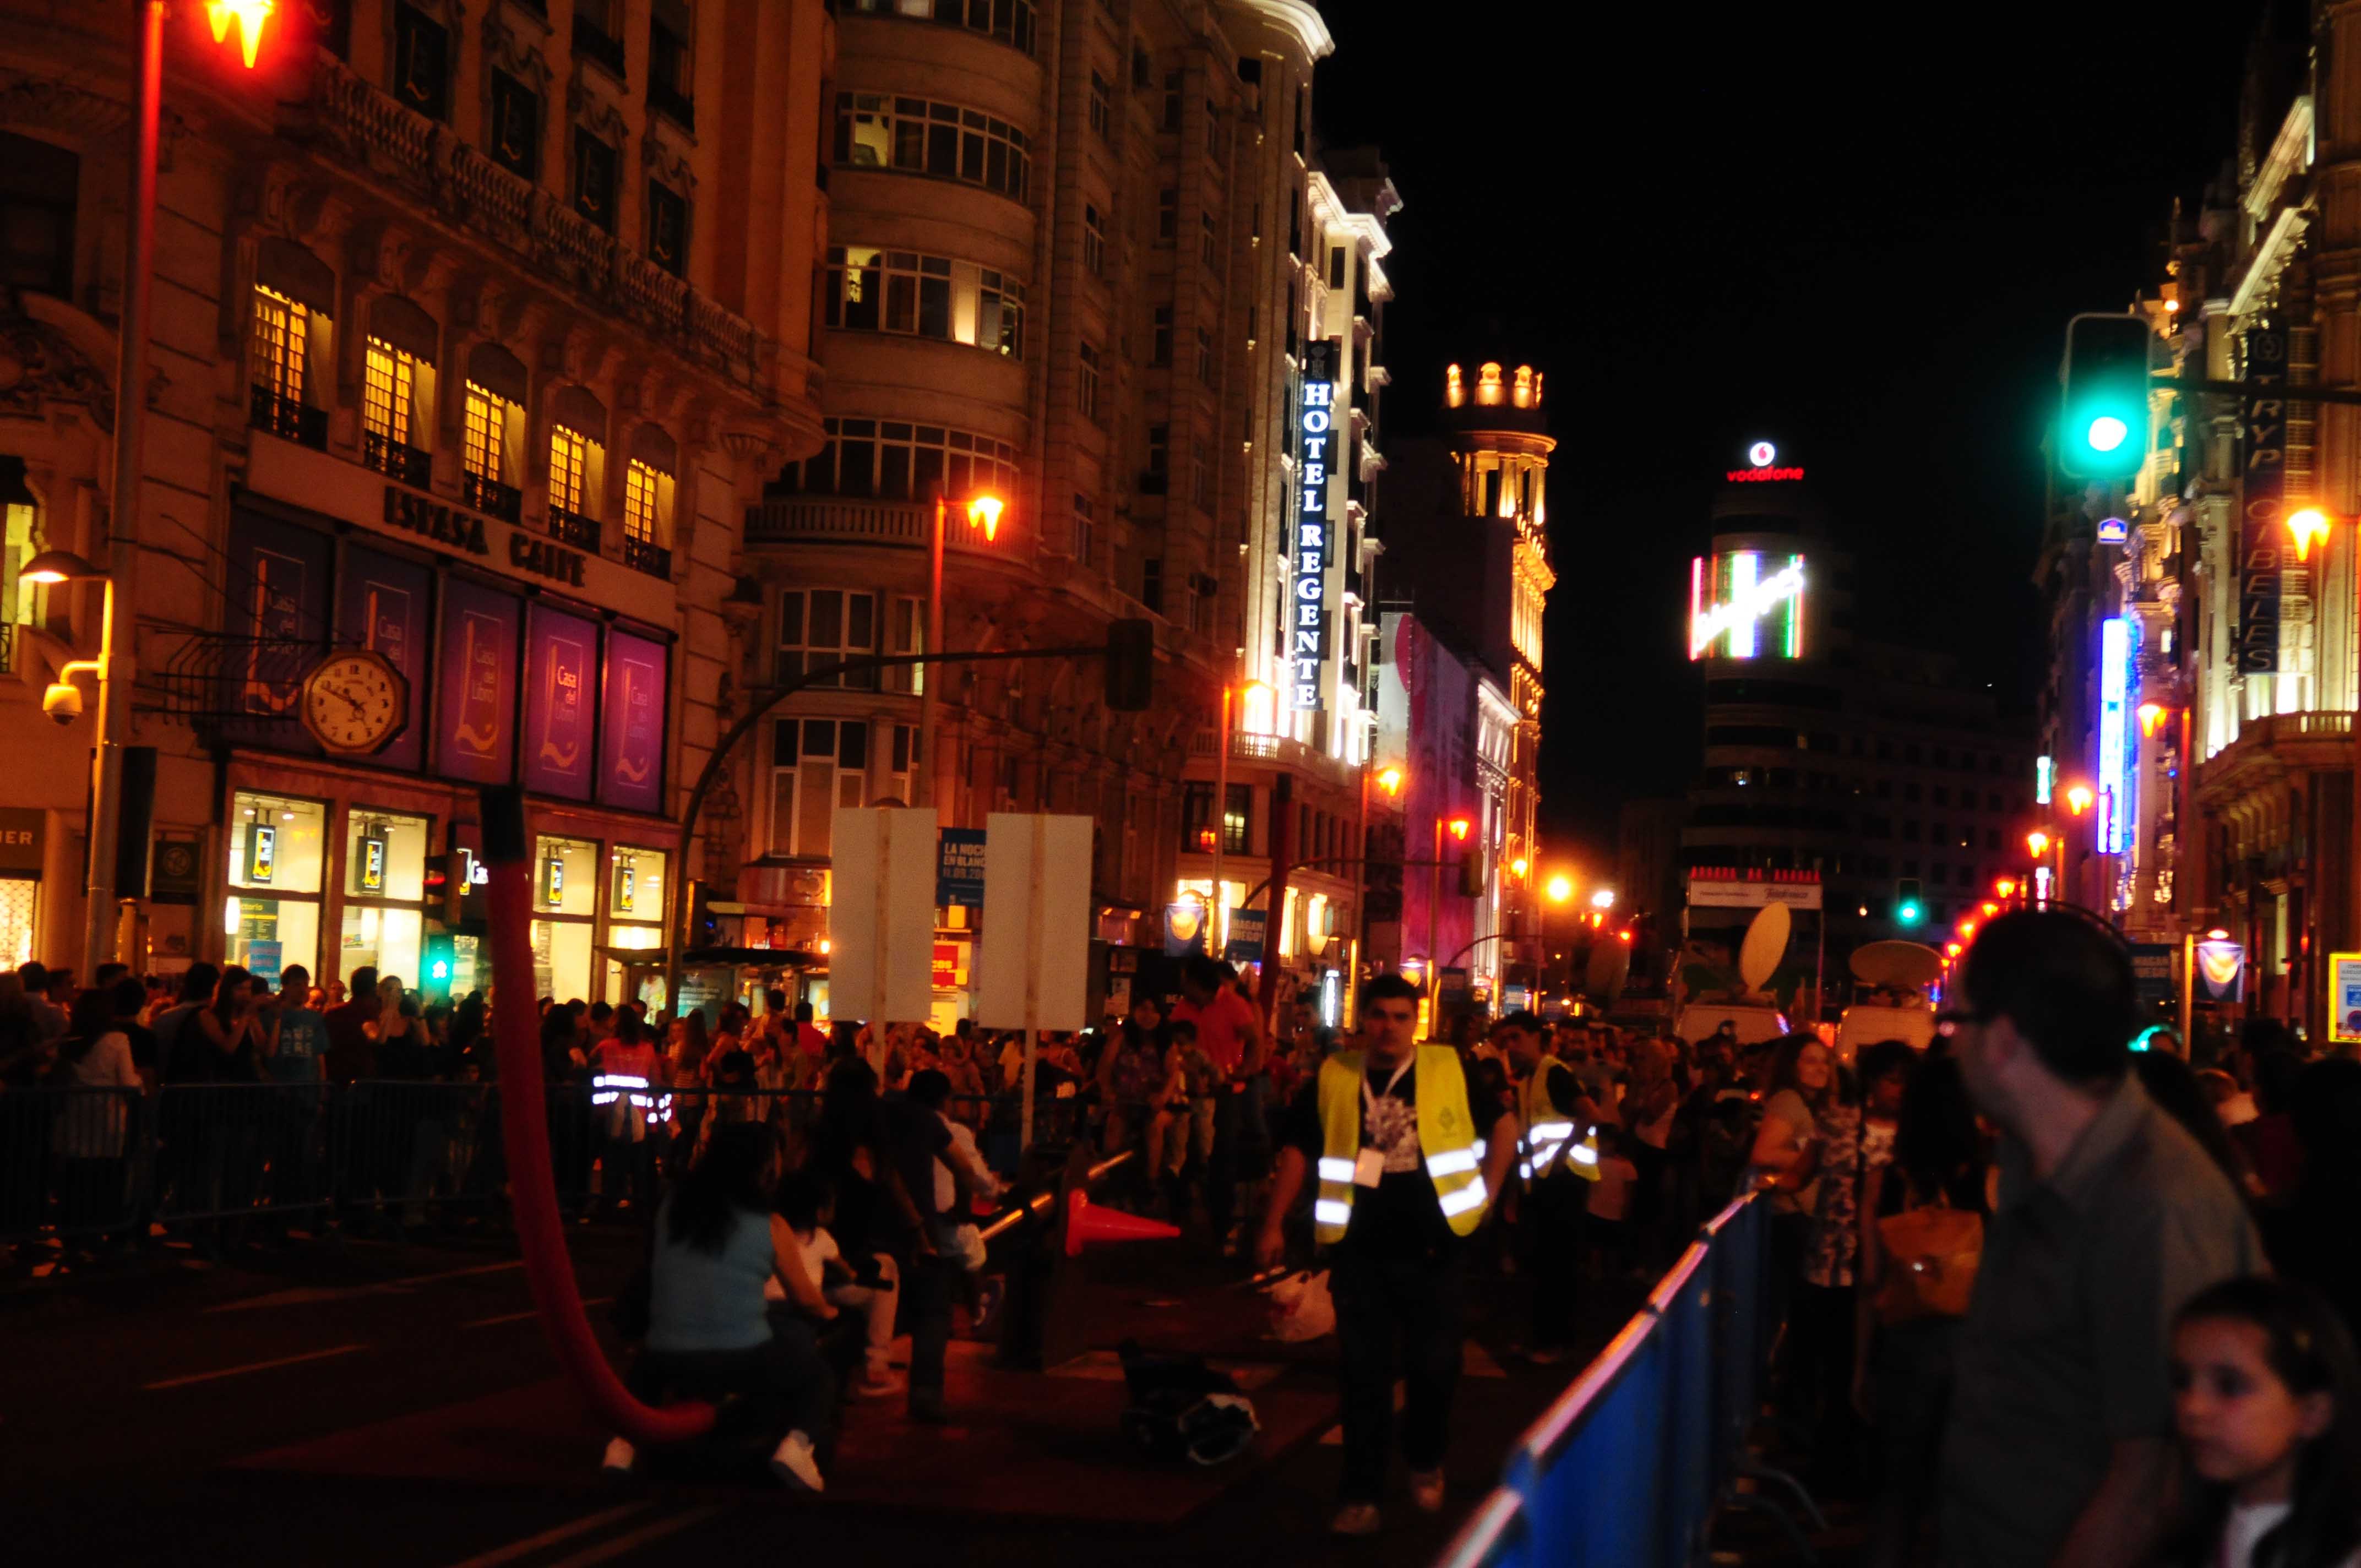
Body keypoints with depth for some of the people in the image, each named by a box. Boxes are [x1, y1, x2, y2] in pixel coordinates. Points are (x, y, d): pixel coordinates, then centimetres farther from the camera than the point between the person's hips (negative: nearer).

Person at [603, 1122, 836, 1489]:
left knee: (644, 1365, 36)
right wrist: (828, 1312, 32)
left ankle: (625, 1442, 14)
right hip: (743, 1363, -3)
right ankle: (798, 1443, -2)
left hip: (667, 1362, 3)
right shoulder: (771, 1228, -4)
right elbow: (806, 1299, 8)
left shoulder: (670, 1209, 5)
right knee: (812, 1361, 21)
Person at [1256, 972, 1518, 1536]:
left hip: (1435, 1247, 0)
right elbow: (1298, 1149, 6)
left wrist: (1484, 1194, 2)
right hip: (1360, 1251, 0)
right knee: (1364, 1373, 3)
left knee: (1434, 1365, 9)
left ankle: (1426, 1465, 35)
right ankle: (1361, 1493, 11)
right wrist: (1273, 1226, 3)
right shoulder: (1333, 1078, 1)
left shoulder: (1450, 1072, -2)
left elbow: (1504, 1125, 8)